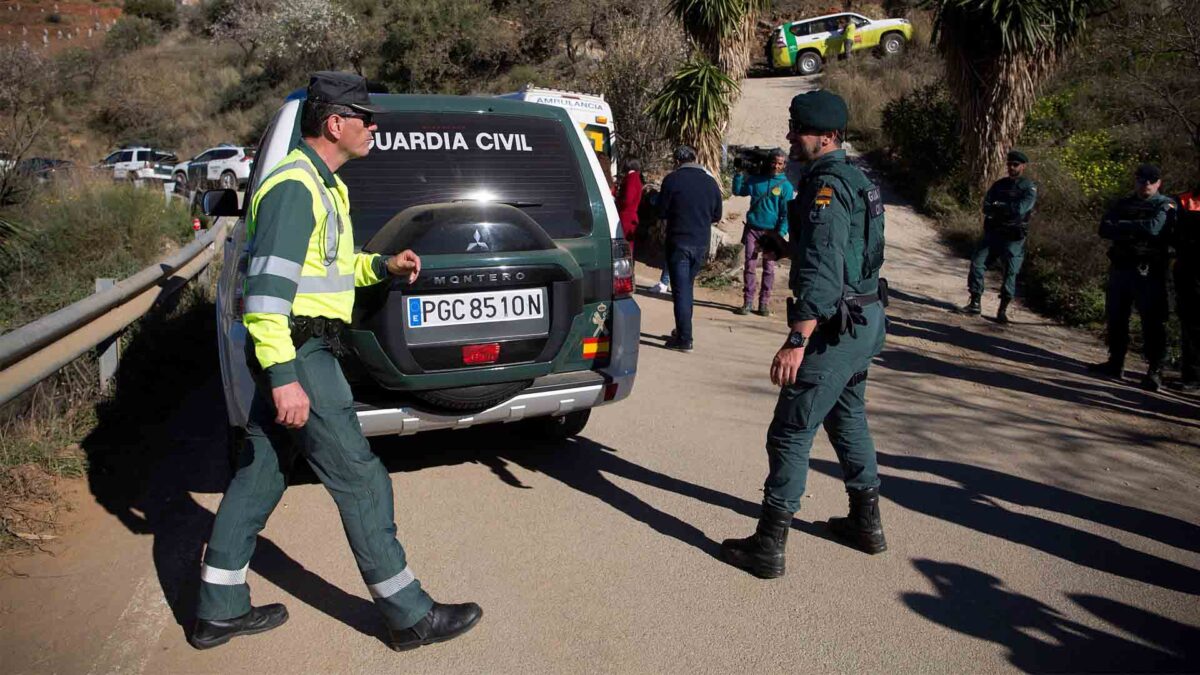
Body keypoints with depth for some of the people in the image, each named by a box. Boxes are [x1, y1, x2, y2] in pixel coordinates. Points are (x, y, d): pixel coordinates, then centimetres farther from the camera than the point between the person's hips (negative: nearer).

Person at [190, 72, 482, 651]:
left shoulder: (322, 185, 16)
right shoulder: (295, 187, -17)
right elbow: (267, 287, -24)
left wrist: (383, 266, 10)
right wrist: (283, 378, -27)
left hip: (291, 357, 10)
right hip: (298, 356, -10)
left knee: (258, 476, 15)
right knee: (359, 479, -4)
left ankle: (218, 612, 27)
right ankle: (409, 615, 7)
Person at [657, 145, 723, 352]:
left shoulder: (672, 179, -7)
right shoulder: (710, 181, 7)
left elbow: (661, 212, -3)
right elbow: (716, 215, 13)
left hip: (679, 243, -5)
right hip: (702, 244, 5)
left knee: (680, 290, -2)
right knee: (687, 287, 18)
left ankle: (684, 339, -4)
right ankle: (682, 332, 25)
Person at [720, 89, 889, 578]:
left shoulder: (826, 186, -18)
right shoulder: (854, 180, 14)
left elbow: (822, 272, -29)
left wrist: (796, 341, -33)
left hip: (836, 328, -11)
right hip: (866, 320, 11)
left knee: (791, 432, -6)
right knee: (848, 418, 22)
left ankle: (769, 546, 0)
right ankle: (866, 523, 35)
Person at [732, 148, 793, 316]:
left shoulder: (786, 186, 0)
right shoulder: (756, 180, 8)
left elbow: (786, 213, -3)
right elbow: (738, 191, 12)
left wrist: (781, 233, -14)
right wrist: (740, 174, -1)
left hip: (771, 232, -2)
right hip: (752, 229, 2)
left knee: (769, 268, 3)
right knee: (749, 265, -1)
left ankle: (764, 304, 9)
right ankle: (747, 302, 3)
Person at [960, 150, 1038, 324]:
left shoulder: (1029, 188, -3)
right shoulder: (999, 185, 11)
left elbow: (1021, 209, -19)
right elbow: (986, 207, -1)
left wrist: (998, 207, -10)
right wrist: (1008, 209, -16)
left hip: (1013, 237, -4)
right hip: (993, 232, 4)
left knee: (1010, 272, -4)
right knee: (977, 263, -7)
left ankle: (1003, 310, 5)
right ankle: (975, 303, 0)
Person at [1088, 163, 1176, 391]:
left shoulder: (1165, 205, 0)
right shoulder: (1123, 203, 14)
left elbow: (1153, 228, -19)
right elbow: (1104, 229, 0)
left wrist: (1123, 226, -6)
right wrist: (1137, 230, -14)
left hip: (1148, 271, -5)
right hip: (1120, 268, 5)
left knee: (1153, 321, -6)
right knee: (1116, 317, 10)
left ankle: (1155, 370, -2)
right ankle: (1115, 362, 21)